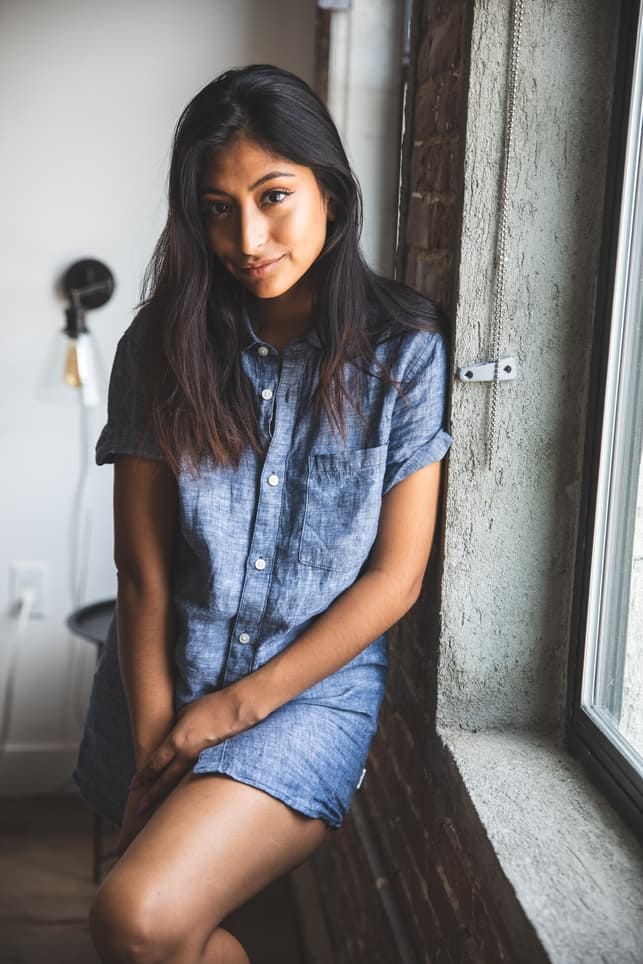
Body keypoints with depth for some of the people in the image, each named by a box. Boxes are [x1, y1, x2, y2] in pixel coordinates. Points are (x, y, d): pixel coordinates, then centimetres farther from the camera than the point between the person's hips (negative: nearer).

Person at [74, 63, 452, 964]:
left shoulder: (402, 350, -6)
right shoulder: (161, 346, -2)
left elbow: (395, 576, -6)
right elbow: (142, 573, -4)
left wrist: (241, 703, -10)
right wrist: (155, 741, -12)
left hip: (316, 682, -3)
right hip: (161, 682, 3)